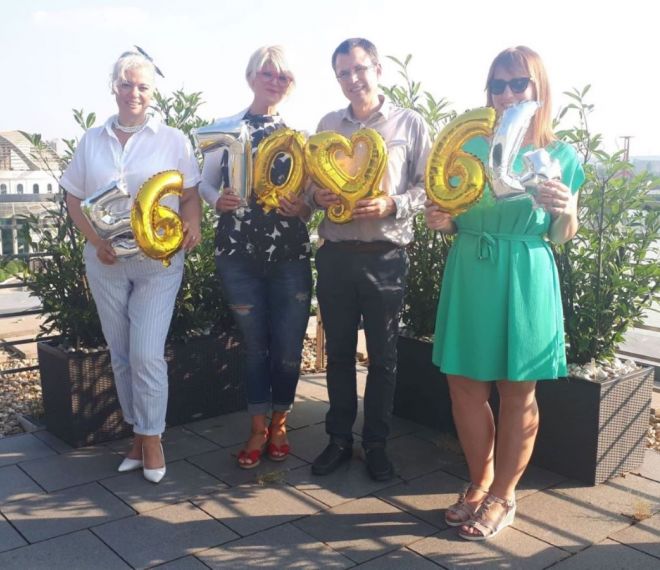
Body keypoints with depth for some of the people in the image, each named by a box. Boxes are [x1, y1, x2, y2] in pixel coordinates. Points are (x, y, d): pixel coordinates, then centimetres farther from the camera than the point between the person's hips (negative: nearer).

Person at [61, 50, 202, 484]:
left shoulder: (173, 140, 2)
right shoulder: (92, 140, 9)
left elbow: (191, 195, 1)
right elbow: (74, 198, 10)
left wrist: (191, 226, -19)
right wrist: (95, 240, -6)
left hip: (159, 262, -3)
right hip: (106, 262, 3)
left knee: (147, 355, -9)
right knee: (121, 354, 10)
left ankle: (152, 437, 9)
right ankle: (139, 434, 24)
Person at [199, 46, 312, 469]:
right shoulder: (226, 128, 3)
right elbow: (205, 182, 8)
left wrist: (303, 207, -14)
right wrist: (218, 200, -13)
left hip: (290, 256, 0)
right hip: (239, 254, 0)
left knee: (288, 345, 6)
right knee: (255, 344, 11)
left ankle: (279, 423, 28)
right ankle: (258, 428, 26)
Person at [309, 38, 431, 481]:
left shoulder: (410, 124, 1)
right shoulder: (327, 125, 11)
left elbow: (427, 186, -1)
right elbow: (311, 180, 14)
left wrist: (392, 206, -18)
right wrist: (316, 196, -9)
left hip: (385, 258, -2)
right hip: (336, 255, 3)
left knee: (383, 356, 7)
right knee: (339, 351, 11)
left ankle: (376, 444, 21)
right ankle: (339, 439, 25)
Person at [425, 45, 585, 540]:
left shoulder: (560, 155, 1)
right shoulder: (468, 145, 6)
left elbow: (562, 236, 4)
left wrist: (566, 212, -17)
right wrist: (442, 222, -8)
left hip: (525, 281, -2)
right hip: (469, 276, 3)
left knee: (517, 392, 6)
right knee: (465, 386, 7)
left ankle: (503, 495, 24)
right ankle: (479, 484, 28)